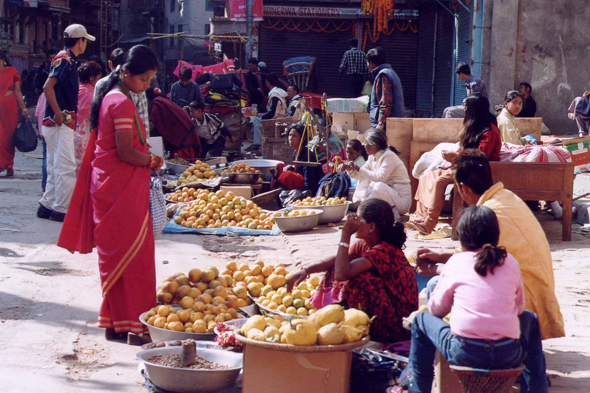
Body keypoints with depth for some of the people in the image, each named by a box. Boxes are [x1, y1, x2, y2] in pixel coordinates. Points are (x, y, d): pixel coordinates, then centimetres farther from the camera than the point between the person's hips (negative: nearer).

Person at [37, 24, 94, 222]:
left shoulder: (68, 60, 17)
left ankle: (47, 206, 17)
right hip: (60, 122, -10)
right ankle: (61, 209, -7)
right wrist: (58, 114, -21)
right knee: (66, 166, -9)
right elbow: (48, 87, -22)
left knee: (55, 167, 13)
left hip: (60, 122, 10)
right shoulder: (65, 59, -12)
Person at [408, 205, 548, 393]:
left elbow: (436, 309, 11)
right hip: (509, 356, 2)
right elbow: (519, 307, 16)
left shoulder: (456, 262, 4)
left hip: (464, 354, -2)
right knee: (530, 319, 34)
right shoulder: (510, 261, 9)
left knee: (422, 319, 23)